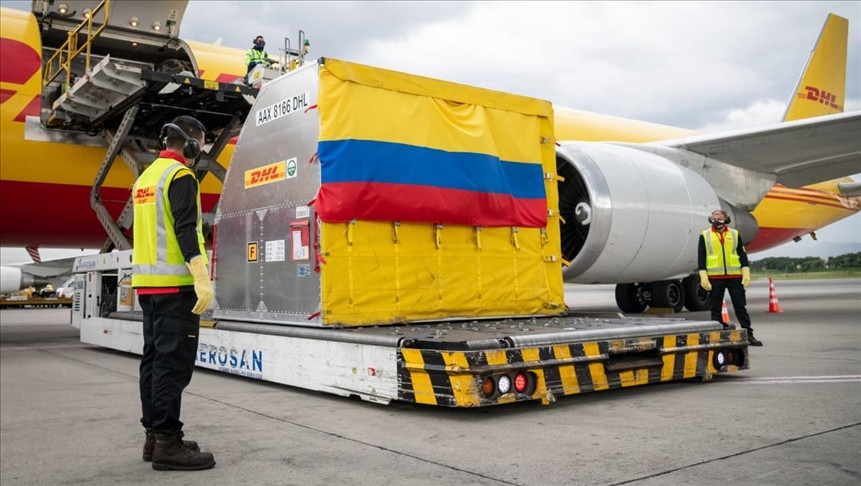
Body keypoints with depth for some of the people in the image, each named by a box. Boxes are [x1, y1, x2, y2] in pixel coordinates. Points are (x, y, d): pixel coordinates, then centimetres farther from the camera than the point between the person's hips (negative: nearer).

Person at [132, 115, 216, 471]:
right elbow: (185, 230, -20)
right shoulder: (180, 176, -9)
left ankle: (154, 435, 16)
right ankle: (167, 443, -7)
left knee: (154, 358, 11)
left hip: (147, 281, 10)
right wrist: (202, 279, -25)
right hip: (174, 283, -10)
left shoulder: (146, 176, 19)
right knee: (173, 362, -9)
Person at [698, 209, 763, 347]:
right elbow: (701, 258, 3)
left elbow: (742, 255, 10)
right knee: (716, 309, 4)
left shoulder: (735, 234, 9)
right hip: (714, 278, -1)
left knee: (741, 307, 3)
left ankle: (749, 335, 8)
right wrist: (704, 277, -4)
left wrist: (746, 273, 1)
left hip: (735, 277, 1)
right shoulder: (705, 236, 5)